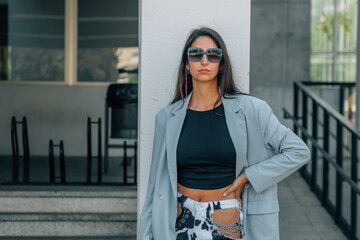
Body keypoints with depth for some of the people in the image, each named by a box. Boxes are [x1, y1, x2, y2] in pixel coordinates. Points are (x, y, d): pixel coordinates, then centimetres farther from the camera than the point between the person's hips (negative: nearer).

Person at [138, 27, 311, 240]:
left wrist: (247, 177, -7)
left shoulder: (250, 110, -3)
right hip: (181, 222, 1)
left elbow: (299, 152, -2)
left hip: (229, 223, -1)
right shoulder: (168, 118, 3)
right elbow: (156, 185, 8)